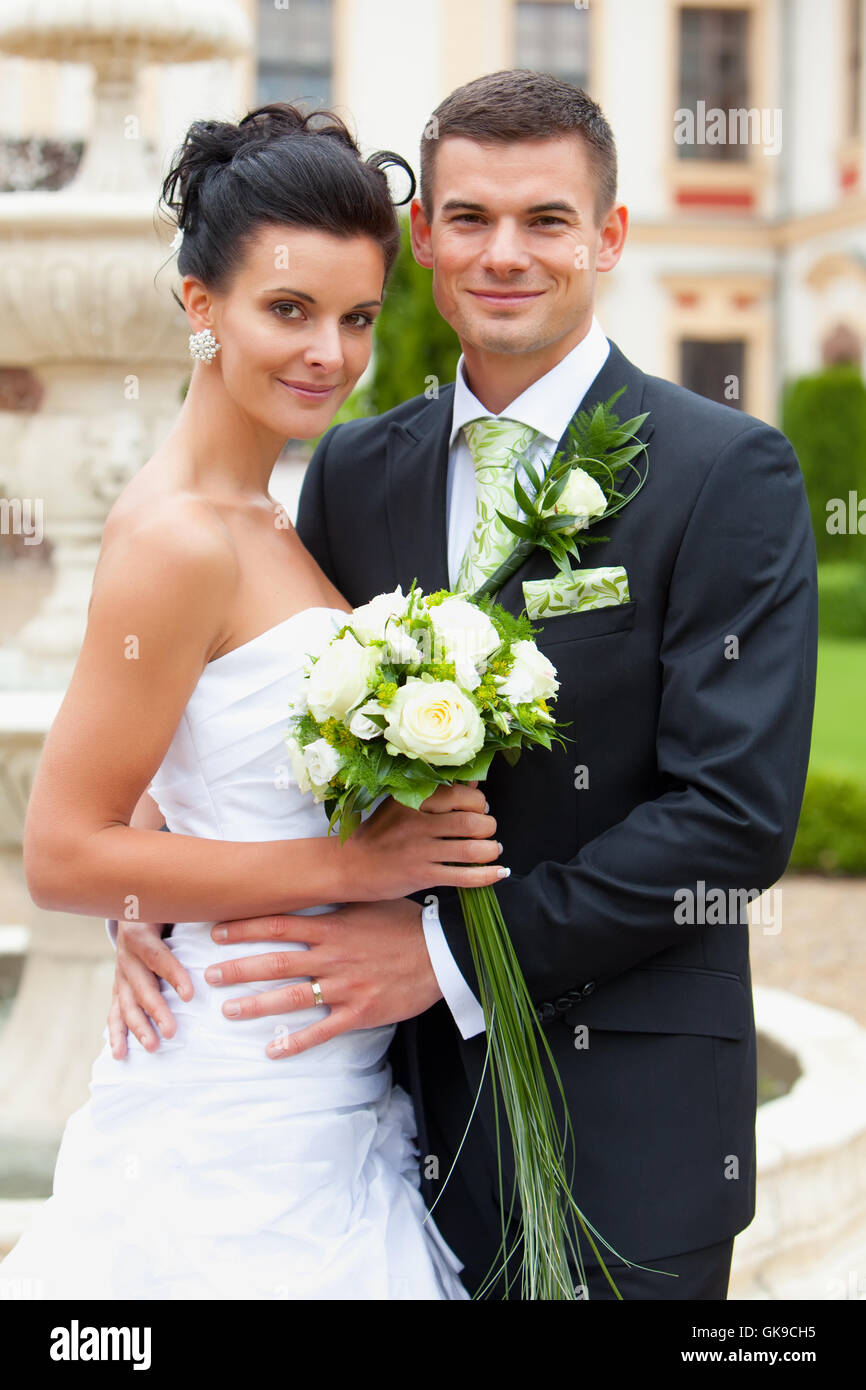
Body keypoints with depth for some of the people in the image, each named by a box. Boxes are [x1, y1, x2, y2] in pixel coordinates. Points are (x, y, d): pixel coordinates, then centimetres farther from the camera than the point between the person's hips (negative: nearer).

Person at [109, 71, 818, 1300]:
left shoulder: (729, 471, -9)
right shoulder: (356, 470, 6)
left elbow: (737, 811, -15)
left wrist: (454, 954, -16)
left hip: (628, 1123, -4)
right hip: (403, 1094, 4)